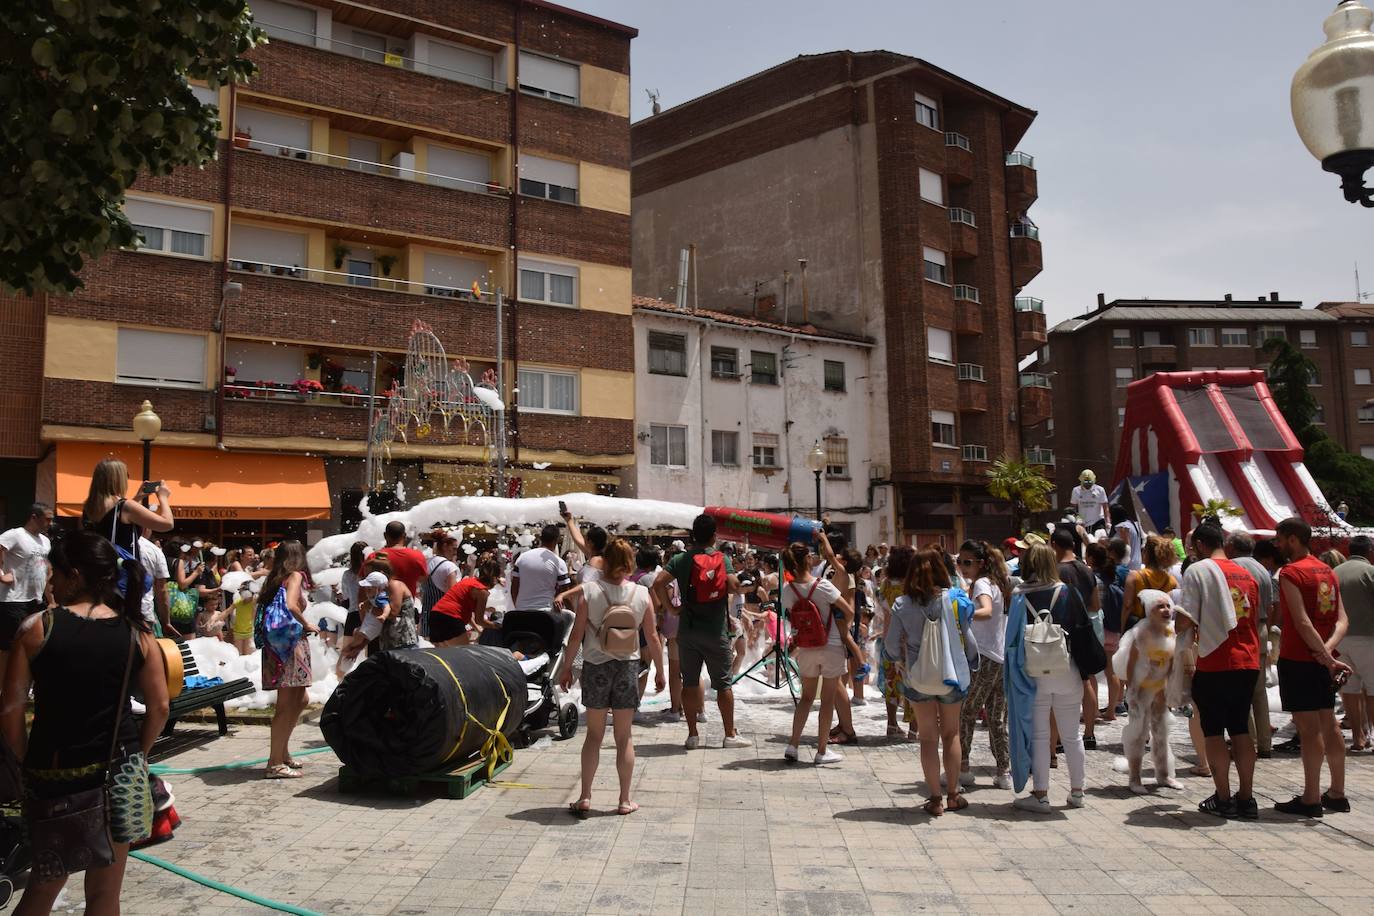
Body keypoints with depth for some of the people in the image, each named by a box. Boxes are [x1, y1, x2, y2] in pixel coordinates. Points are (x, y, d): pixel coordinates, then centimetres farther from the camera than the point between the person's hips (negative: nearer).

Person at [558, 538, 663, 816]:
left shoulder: (588, 590, -9)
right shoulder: (642, 594, -5)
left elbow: (577, 634, -8)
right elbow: (652, 637, 0)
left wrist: (566, 667, 4)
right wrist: (660, 671, 11)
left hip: (595, 666, 0)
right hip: (627, 667, 0)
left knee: (594, 734, 13)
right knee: (624, 737, 10)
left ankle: (585, 798, 14)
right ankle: (625, 801, 17)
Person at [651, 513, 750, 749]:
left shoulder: (680, 560, -1)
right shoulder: (722, 559, -3)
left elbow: (658, 583, -12)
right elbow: (733, 586, -16)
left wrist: (670, 607, -3)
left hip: (687, 630, 1)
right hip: (716, 632, -1)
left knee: (690, 683, 9)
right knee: (723, 684, 8)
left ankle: (692, 735, 14)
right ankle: (730, 734, 14)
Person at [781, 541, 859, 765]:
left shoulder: (787, 590, -8)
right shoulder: (822, 585, -19)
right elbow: (849, 612, -14)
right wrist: (844, 630, 4)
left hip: (806, 648, 4)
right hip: (832, 647, -4)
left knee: (806, 697, 18)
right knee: (828, 699, 8)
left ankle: (792, 745, 12)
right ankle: (822, 751, 15)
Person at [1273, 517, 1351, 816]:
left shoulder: (1290, 573, -13)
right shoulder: (1327, 571, 12)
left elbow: (1302, 622, -20)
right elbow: (1342, 620, 5)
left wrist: (1327, 657, -16)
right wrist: (1328, 650, -8)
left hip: (1298, 659, -8)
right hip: (1322, 660, 8)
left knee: (1308, 727, -4)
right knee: (1329, 724, 14)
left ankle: (1311, 799, 2)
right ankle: (1337, 794, 22)